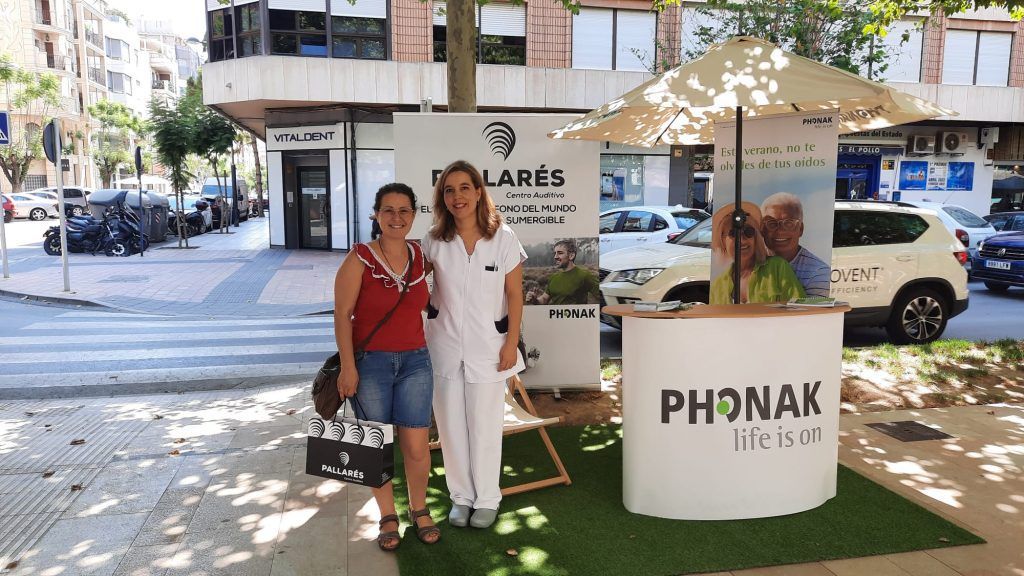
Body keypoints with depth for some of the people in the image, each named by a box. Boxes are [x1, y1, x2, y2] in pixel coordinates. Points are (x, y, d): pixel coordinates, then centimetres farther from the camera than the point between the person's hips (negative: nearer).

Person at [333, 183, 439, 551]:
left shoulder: (421, 257, 5)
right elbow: (342, 314, -9)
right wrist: (348, 366, -13)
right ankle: (388, 517, 27)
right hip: (369, 362, -3)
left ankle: (419, 510, 28)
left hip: (414, 361, 3)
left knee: (416, 447, 3)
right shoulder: (360, 259, -8)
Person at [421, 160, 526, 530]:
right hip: (444, 346, 2)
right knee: (451, 426, 10)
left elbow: (514, 295, -3)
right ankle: (461, 496, 28)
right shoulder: (433, 241, 0)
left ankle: (487, 499, 25)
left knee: (485, 427, 6)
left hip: (487, 348, -2)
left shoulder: (503, 239, -6)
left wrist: (511, 342, -6)